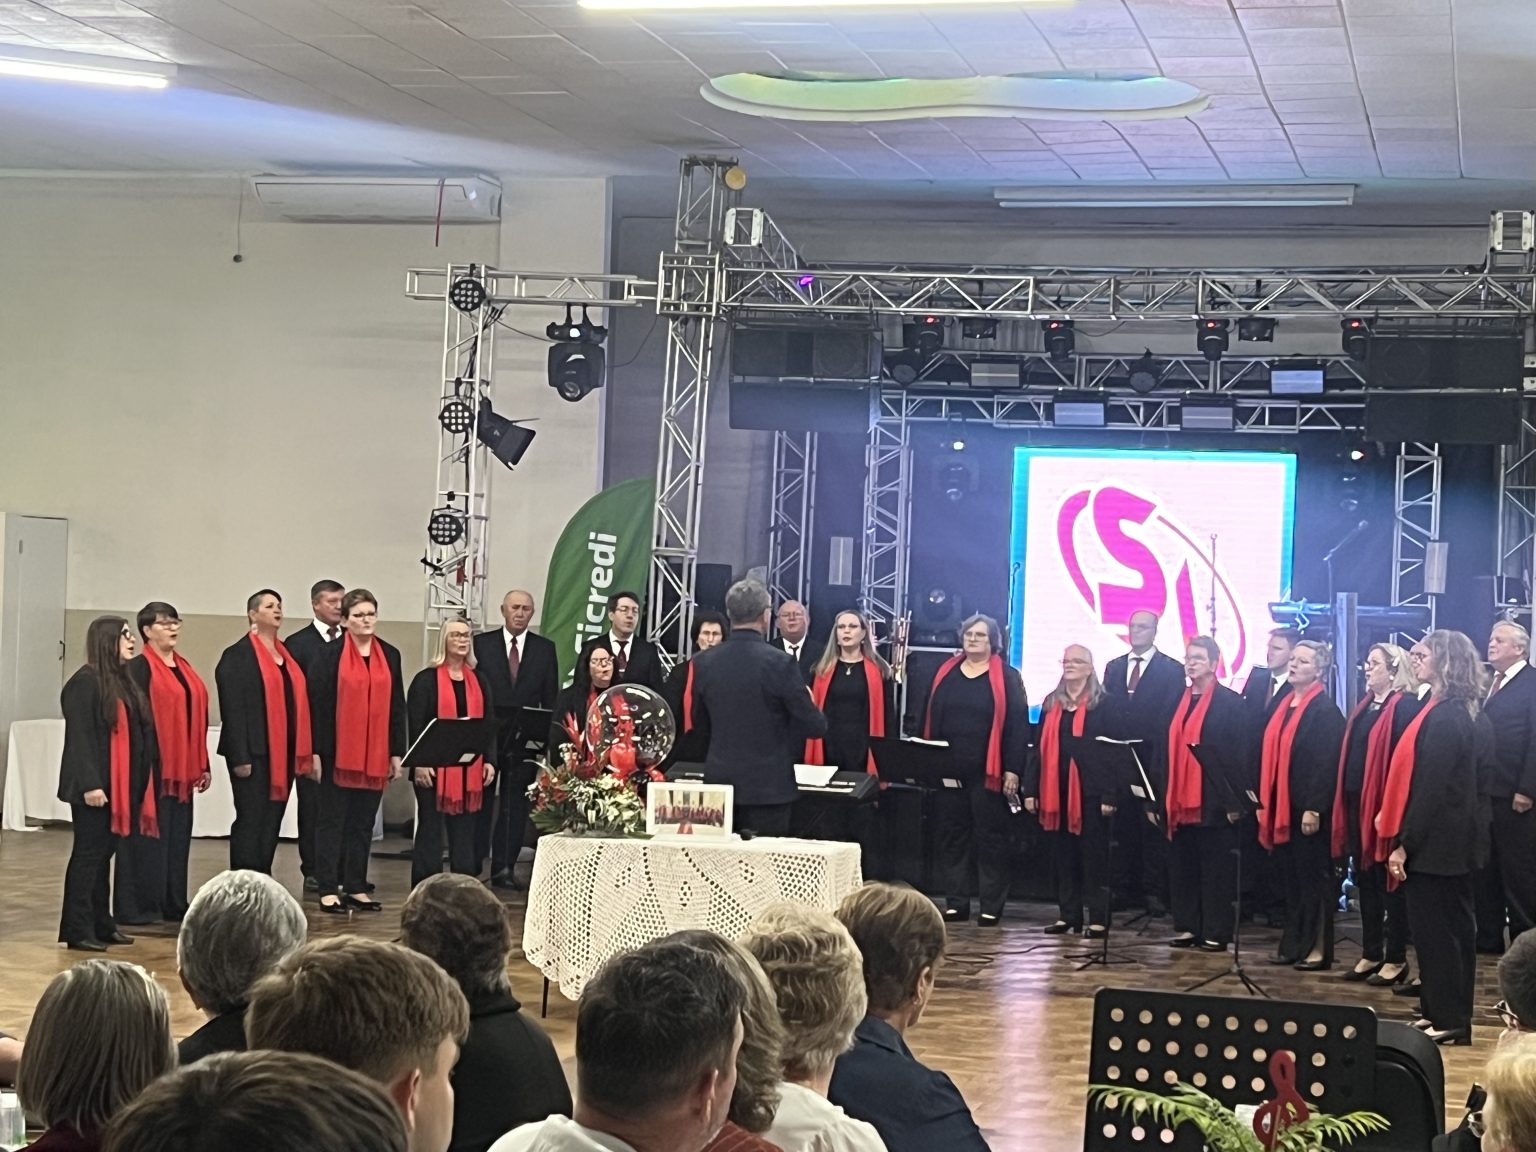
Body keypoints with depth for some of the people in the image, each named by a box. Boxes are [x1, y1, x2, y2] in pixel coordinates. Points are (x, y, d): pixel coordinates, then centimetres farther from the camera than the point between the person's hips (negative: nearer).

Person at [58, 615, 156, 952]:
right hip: (95, 787, -8)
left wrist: (140, 783, 13)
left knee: (104, 853, 12)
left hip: (121, 785, 8)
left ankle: (101, 924, 18)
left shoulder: (124, 681, 14)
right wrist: (89, 784, -22)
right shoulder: (85, 683, -12)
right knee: (88, 854, -4)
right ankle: (77, 930, 1)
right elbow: (79, 738, -16)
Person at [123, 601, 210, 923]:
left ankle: (173, 903, 18)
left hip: (182, 770, 8)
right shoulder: (140, 667, -7)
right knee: (149, 836, -5)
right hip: (154, 766, -8)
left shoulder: (184, 667, 16)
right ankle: (140, 906, 0)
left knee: (177, 836, 11)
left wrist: (203, 765, 15)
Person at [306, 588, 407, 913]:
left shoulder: (390, 655, 8)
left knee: (363, 822, 9)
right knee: (333, 820, 2)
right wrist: (315, 752, -11)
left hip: (375, 755, 4)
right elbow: (317, 704, -6)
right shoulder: (331, 656, -3)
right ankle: (328, 889, 5)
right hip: (338, 752, -4)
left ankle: (356, 887, 17)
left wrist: (397, 753, 6)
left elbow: (397, 706, 10)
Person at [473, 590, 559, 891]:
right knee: (480, 801, 3)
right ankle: (472, 866, 8)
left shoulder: (545, 649, 7)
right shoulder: (482, 644, 2)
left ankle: (504, 867, 9)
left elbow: (551, 698, 7)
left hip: (525, 738, 1)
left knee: (515, 805, 4)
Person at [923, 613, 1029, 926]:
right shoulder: (945, 674, 12)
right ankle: (956, 903, 11)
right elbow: (930, 720, 14)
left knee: (989, 838, -1)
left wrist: (1013, 770, -10)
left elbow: (1018, 725, -4)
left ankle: (992, 907, 3)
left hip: (988, 774, -4)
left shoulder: (1007, 678, 0)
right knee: (951, 837, 5)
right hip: (947, 771, 4)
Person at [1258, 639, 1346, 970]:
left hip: (1308, 808, -8)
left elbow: (1327, 763, -17)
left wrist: (1314, 808, -21)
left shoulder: (1325, 710, -11)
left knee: (1313, 878, -1)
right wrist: (1263, 802, 13)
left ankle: (1318, 948, 5)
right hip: (1281, 807, 8)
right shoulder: (1284, 706, 13)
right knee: (1289, 878, 11)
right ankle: (1293, 944, 18)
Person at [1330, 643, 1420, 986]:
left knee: (1389, 882, 0)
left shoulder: (1405, 707, -11)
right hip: (1357, 804, 8)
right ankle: (1371, 954, 20)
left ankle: (1396, 959, 8)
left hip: (1385, 804, -8)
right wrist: (1344, 803, 11)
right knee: (1365, 880, 12)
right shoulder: (1364, 705, 15)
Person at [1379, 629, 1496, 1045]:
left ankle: (1448, 1020, 3)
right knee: (1453, 926, 14)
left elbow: (1430, 787, -22)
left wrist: (1403, 843, -19)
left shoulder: (1443, 718, -20)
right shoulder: (1466, 715, 10)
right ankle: (1443, 1013, 23)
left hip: (1436, 841, -10)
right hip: (1455, 839, 10)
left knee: (1436, 929, -3)